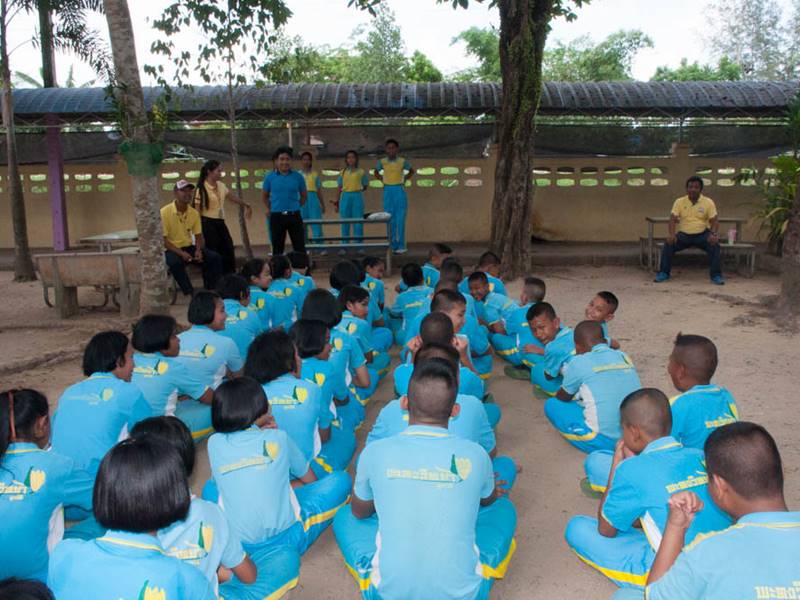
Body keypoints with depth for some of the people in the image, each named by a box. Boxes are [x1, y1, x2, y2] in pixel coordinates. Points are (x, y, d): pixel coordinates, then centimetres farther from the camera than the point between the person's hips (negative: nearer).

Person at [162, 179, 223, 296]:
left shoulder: (194, 213, 2)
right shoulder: (165, 212, -14)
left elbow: (199, 236, 8)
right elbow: (162, 240, -15)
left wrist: (198, 250, -14)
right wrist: (180, 253, -25)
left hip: (189, 247, 5)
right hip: (172, 249, -5)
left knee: (215, 258, -15)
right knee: (175, 262, -39)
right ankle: (190, 293, -25)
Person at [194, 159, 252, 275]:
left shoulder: (221, 186, 8)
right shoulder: (201, 190, -13)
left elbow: (233, 197, 25)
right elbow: (197, 213, -14)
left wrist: (246, 205, 34)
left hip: (220, 223, 8)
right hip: (208, 224, -7)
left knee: (229, 251, 8)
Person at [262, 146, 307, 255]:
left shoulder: (298, 176, 0)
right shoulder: (269, 177, 1)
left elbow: (304, 195, 14)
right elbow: (264, 196, 14)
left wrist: (296, 207, 9)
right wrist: (269, 209, 9)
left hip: (294, 216, 0)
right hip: (276, 216, 0)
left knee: (300, 247, 2)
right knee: (277, 248, 10)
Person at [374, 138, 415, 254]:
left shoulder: (402, 161, -1)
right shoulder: (382, 162, 3)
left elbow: (412, 171, 18)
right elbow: (376, 173, 23)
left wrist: (404, 180, 6)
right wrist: (383, 180, 9)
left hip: (400, 191, -2)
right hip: (388, 192, 2)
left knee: (400, 219, -6)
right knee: (390, 220, 4)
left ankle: (401, 246, -4)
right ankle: (393, 245, 10)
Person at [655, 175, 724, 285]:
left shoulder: (708, 202, 1)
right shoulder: (679, 202, 3)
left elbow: (714, 221, -4)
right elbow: (673, 219, -5)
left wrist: (713, 234, -25)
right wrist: (671, 234, -24)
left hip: (702, 234, -1)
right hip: (683, 234, 1)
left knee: (714, 245, -29)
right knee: (669, 244, -26)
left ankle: (716, 275, -17)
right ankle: (664, 273, -12)